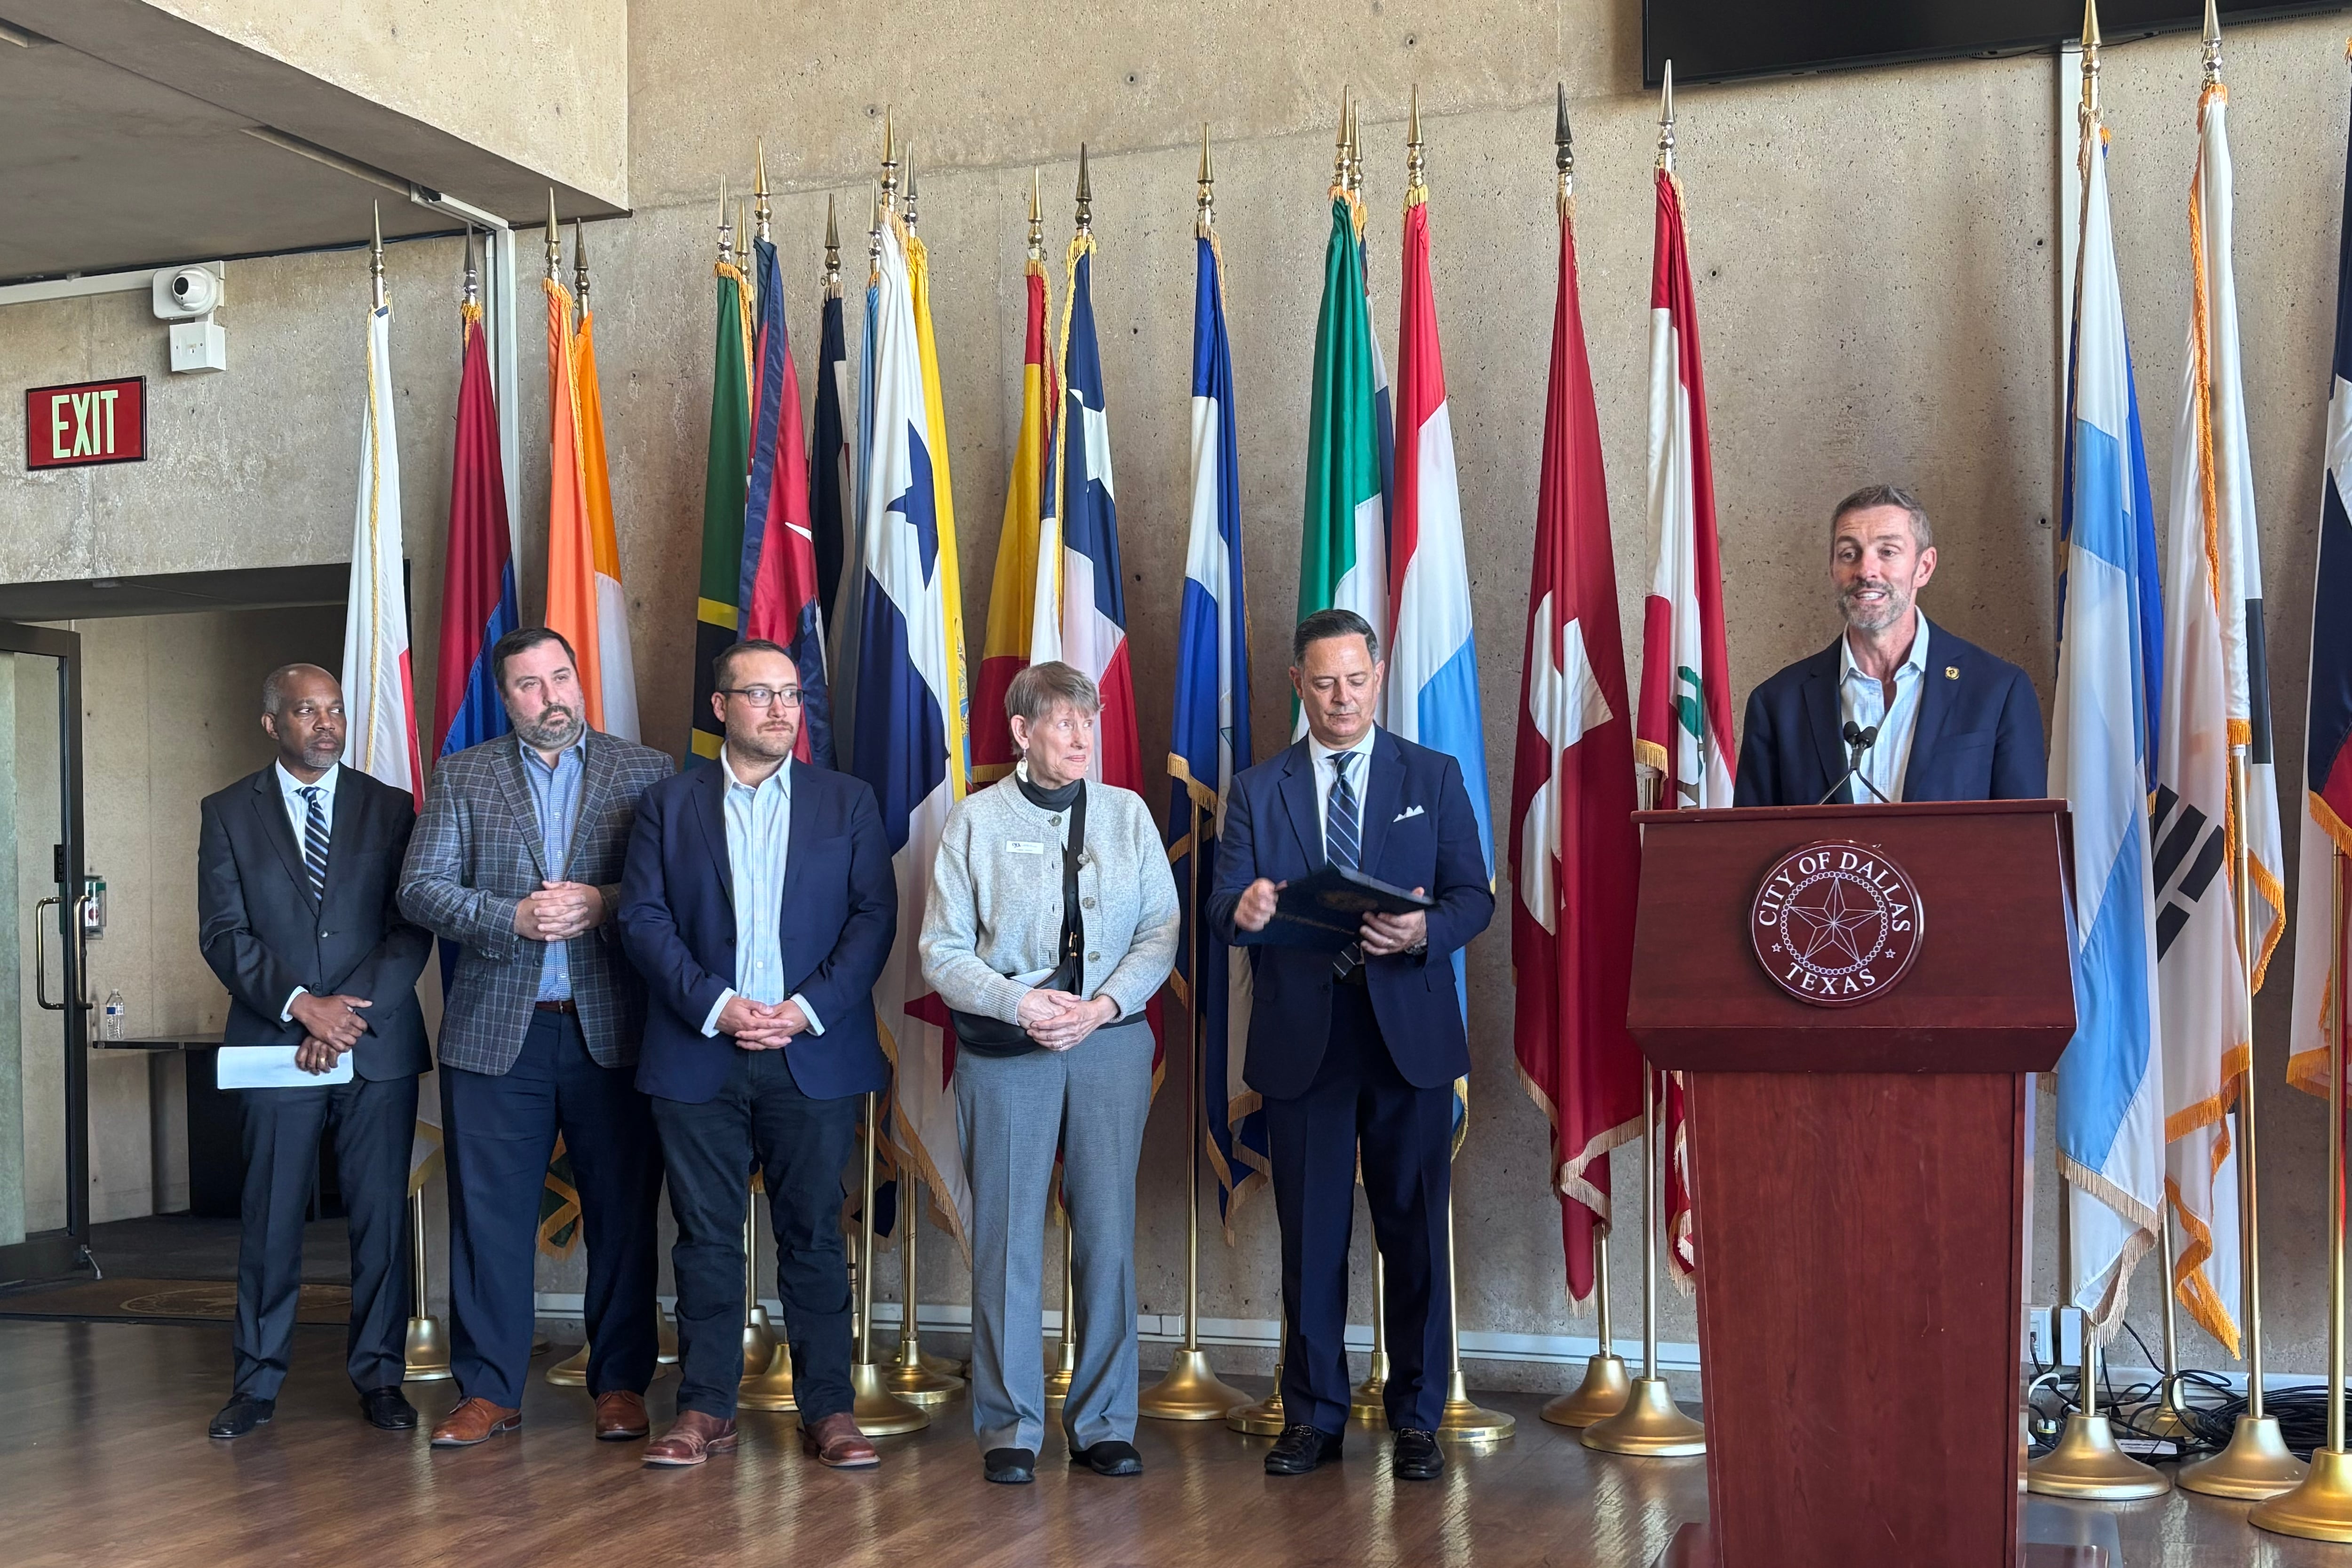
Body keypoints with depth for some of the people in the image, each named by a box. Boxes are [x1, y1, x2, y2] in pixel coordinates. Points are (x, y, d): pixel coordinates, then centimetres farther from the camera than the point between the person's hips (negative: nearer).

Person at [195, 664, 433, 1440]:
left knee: (382, 1213, 2)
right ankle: (257, 1380, 14)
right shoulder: (228, 813, 7)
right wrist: (300, 1005, -14)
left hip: (378, 1046, 0)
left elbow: (412, 930, 0)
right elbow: (223, 933, -1)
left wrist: (351, 1015, -11)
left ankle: (378, 1375, 12)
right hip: (275, 1043, 0)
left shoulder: (391, 809, 7)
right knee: (270, 1217, 3)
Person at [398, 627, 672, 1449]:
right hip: (495, 1033, 1)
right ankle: (490, 1390, 15)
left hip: (612, 1031, -1)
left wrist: (601, 904, -16)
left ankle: (621, 1384, 16)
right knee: (488, 1216, 4)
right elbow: (420, 887, 1)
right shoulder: (461, 776, 10)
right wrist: (512, 918, -12)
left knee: (622, 1215, 4)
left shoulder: (645, 771, 7)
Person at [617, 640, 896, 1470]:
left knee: (814, 1234, 3)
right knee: (706, 1237, 5)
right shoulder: (668, 804, 8)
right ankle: (705, 1409, 14)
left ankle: (828, 1409, 11)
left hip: (813, 1052, 0)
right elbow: (643, 918, 1)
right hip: (699, 1053, 0)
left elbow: (875, 916, 1)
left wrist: (809, 1009, -10)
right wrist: (714, 1004, -12)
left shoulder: (847, 802, 8)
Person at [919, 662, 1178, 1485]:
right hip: (1004, 1045, -1)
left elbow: (1160, 932, 5)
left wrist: (1103, 1007, -10)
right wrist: (1018, 1005, -14)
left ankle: (1104, 1424, 13)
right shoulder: (977, 820, 3)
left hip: (1110, 1039, 2)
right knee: (1007, 1236, 0)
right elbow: (943, 951, 0)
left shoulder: (1127, 813, 9)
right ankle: (1011, 1428, 11)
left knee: (1107, 1230, 3)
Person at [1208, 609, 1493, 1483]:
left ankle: (1417, 1422, 14)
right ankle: (1313, 1417, 18)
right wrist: (1244, 912, -24)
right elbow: (1224, 910, 1)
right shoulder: (1256, 791, 8)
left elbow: (1475, 897, 2)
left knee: (1414, 1231, 4)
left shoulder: (1434, 777, 7)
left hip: (1410, 1034, 0)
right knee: (1310, 1236, 7)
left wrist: (1423, 933, -19)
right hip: (1303, 1040, 1)